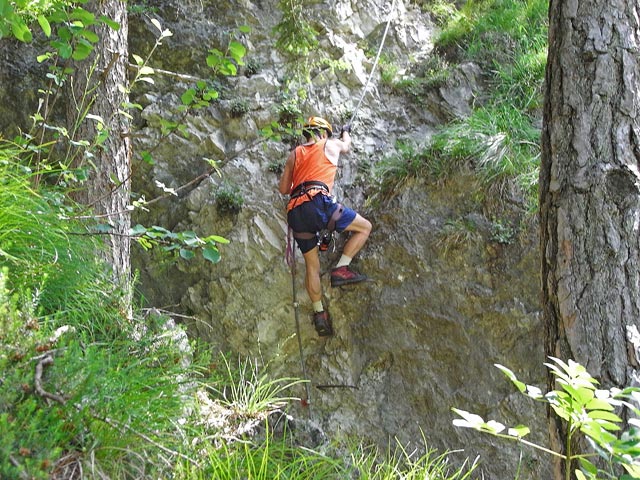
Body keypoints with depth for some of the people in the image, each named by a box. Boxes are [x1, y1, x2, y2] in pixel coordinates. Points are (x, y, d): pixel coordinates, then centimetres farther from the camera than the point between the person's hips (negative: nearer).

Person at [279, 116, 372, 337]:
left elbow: (283, 189, 27)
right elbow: (346, 146, 42)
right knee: (364, 227, 8)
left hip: (295, 211, 5)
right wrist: (346, 132, 63)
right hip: (318, 202, -5)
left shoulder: (295, 154, 26)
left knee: (312, 265, 12)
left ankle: (319, 313, 9)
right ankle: (341, 269, -4)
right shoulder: (331, 144, 17)